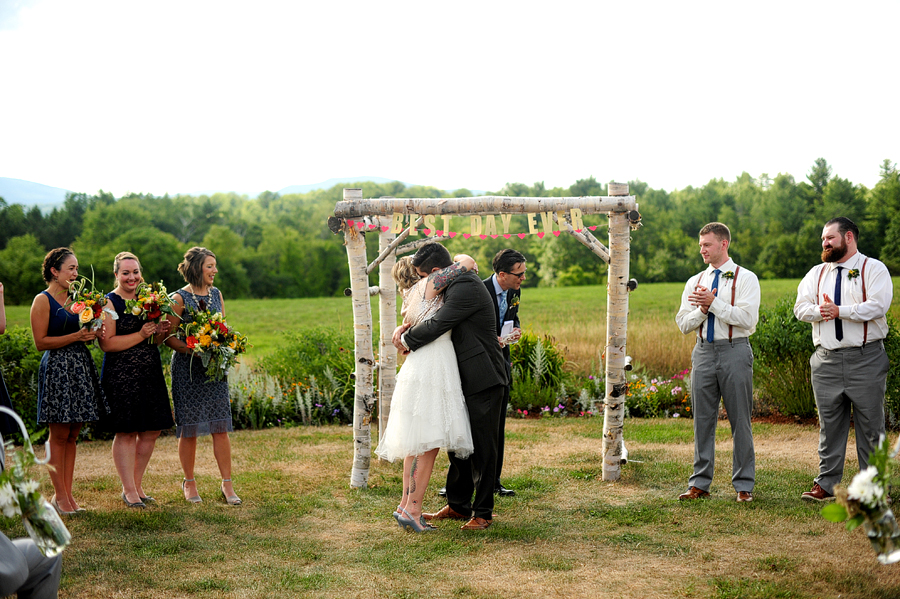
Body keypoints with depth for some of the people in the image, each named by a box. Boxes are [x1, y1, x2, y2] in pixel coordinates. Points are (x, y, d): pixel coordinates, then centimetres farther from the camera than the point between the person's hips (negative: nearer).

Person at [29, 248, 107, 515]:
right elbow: (41, 342, -12)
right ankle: (59, 495, 4)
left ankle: (67, 493, 13)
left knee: (72, 435, 8)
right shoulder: (42, 300, -6)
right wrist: (76, 336, -16)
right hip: (57, 368, -7)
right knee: (59, 435, -3)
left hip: (81, 368, 7)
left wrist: (93, 334, 2)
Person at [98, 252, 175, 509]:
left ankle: (136, 485, 22)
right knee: (126, 433, -1)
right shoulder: (109, 302, -6)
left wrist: (160, 332, -2)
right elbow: (107, 343, -15)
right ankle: (129, 491, 9)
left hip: (151, 374, 7)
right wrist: (141, 335, -19)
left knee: (151, 431, 8)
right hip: (120, 376, -7)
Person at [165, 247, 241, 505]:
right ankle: (189, 482, 17)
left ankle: (227, 484, 5)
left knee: (221, 426, 0)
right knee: (189, 428, 2)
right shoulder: (179, 298, -6)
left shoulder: (216, 294, 10)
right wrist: (192, 349, -20)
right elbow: (168, 337, -6)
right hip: (187, 368, -4)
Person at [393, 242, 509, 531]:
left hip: (483, 380, -10)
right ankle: (458, 505, 28)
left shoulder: (466, 288, -20)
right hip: (465, 380, 10)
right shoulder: (456, 286, 12)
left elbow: (436, 326, -24)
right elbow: (436, 316, 21)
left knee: (482, 447, -1)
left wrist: (406, 340, -8)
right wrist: (406, 327, 2)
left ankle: (483, 512, 9)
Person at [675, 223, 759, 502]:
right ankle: (700, 483, 14)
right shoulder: (695, 282, 14)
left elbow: (747, 318, -13)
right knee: (703, 419, 7)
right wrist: (702, 310, -8)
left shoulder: (745, 278, 0)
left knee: (740, 420, 1)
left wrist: (713, 303, -15)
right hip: (704, 352, 4)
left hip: (734, 351, -4)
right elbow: (684, 324, 10)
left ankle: (744, 485, 10)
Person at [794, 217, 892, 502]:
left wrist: (839, 311, -16)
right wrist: (820, 311, -14)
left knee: (870, 425, 1)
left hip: (865, 359, -4)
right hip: (826, 360, 4)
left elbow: (877, 306, -15)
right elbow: (801, 307, 7)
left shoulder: (874, 269, 0)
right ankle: (826, 483, 13)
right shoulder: (817, 273, 16)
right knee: (829, 424, 7)